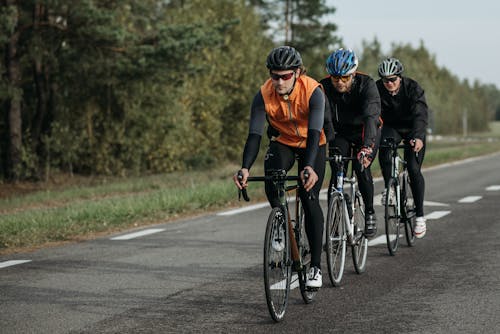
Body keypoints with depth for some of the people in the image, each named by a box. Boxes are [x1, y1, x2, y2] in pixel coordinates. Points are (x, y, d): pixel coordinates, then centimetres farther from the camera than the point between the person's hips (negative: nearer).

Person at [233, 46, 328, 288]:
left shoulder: (313, 92, -31)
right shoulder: (264, 95, -25)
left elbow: (314, 133, -40)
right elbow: (254, 134, -31)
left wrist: (310, 166, -57)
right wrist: (245, 168, -47)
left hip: (312, 145, -2)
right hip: (282, 143, 2)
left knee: (310, 199, -13)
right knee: (271, 185, -27)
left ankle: (315, 266, -5)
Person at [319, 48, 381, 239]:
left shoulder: (366, 85, -29)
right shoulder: (324, 87, -22)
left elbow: (371, 116, -42)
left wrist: (367, 146, -57)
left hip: (365, 131, -2)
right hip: (340, 133, 2)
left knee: (361, 166, -25)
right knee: (336, 173, -18)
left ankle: (369, 213, -5)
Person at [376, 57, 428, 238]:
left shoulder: (413, 88, -26)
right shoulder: (377, 89, -19)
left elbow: (420, 115, -36)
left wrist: (418, 137, -53)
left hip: (412, 130, -2)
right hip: (391, 127, 2)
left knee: (414, 169, -13)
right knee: (384, 148, -31)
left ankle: (420, 215, -3)